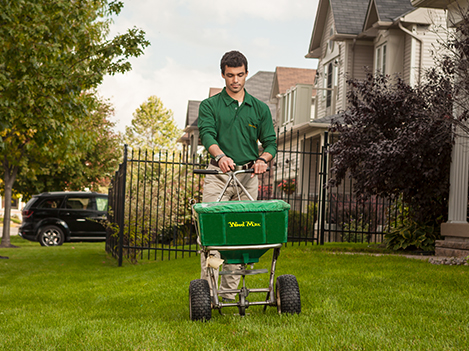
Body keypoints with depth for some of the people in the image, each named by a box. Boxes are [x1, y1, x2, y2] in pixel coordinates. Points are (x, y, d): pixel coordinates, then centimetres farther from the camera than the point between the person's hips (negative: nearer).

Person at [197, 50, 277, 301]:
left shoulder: (260, 108, 12)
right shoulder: (210, 106, 5)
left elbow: (270, 142, 8)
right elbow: (207, 134, -12)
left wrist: (262, 159, -15)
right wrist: (220, 155, -32)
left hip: (248, 176, 2)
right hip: (218, 176, -2)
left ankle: (230, 290, 9)